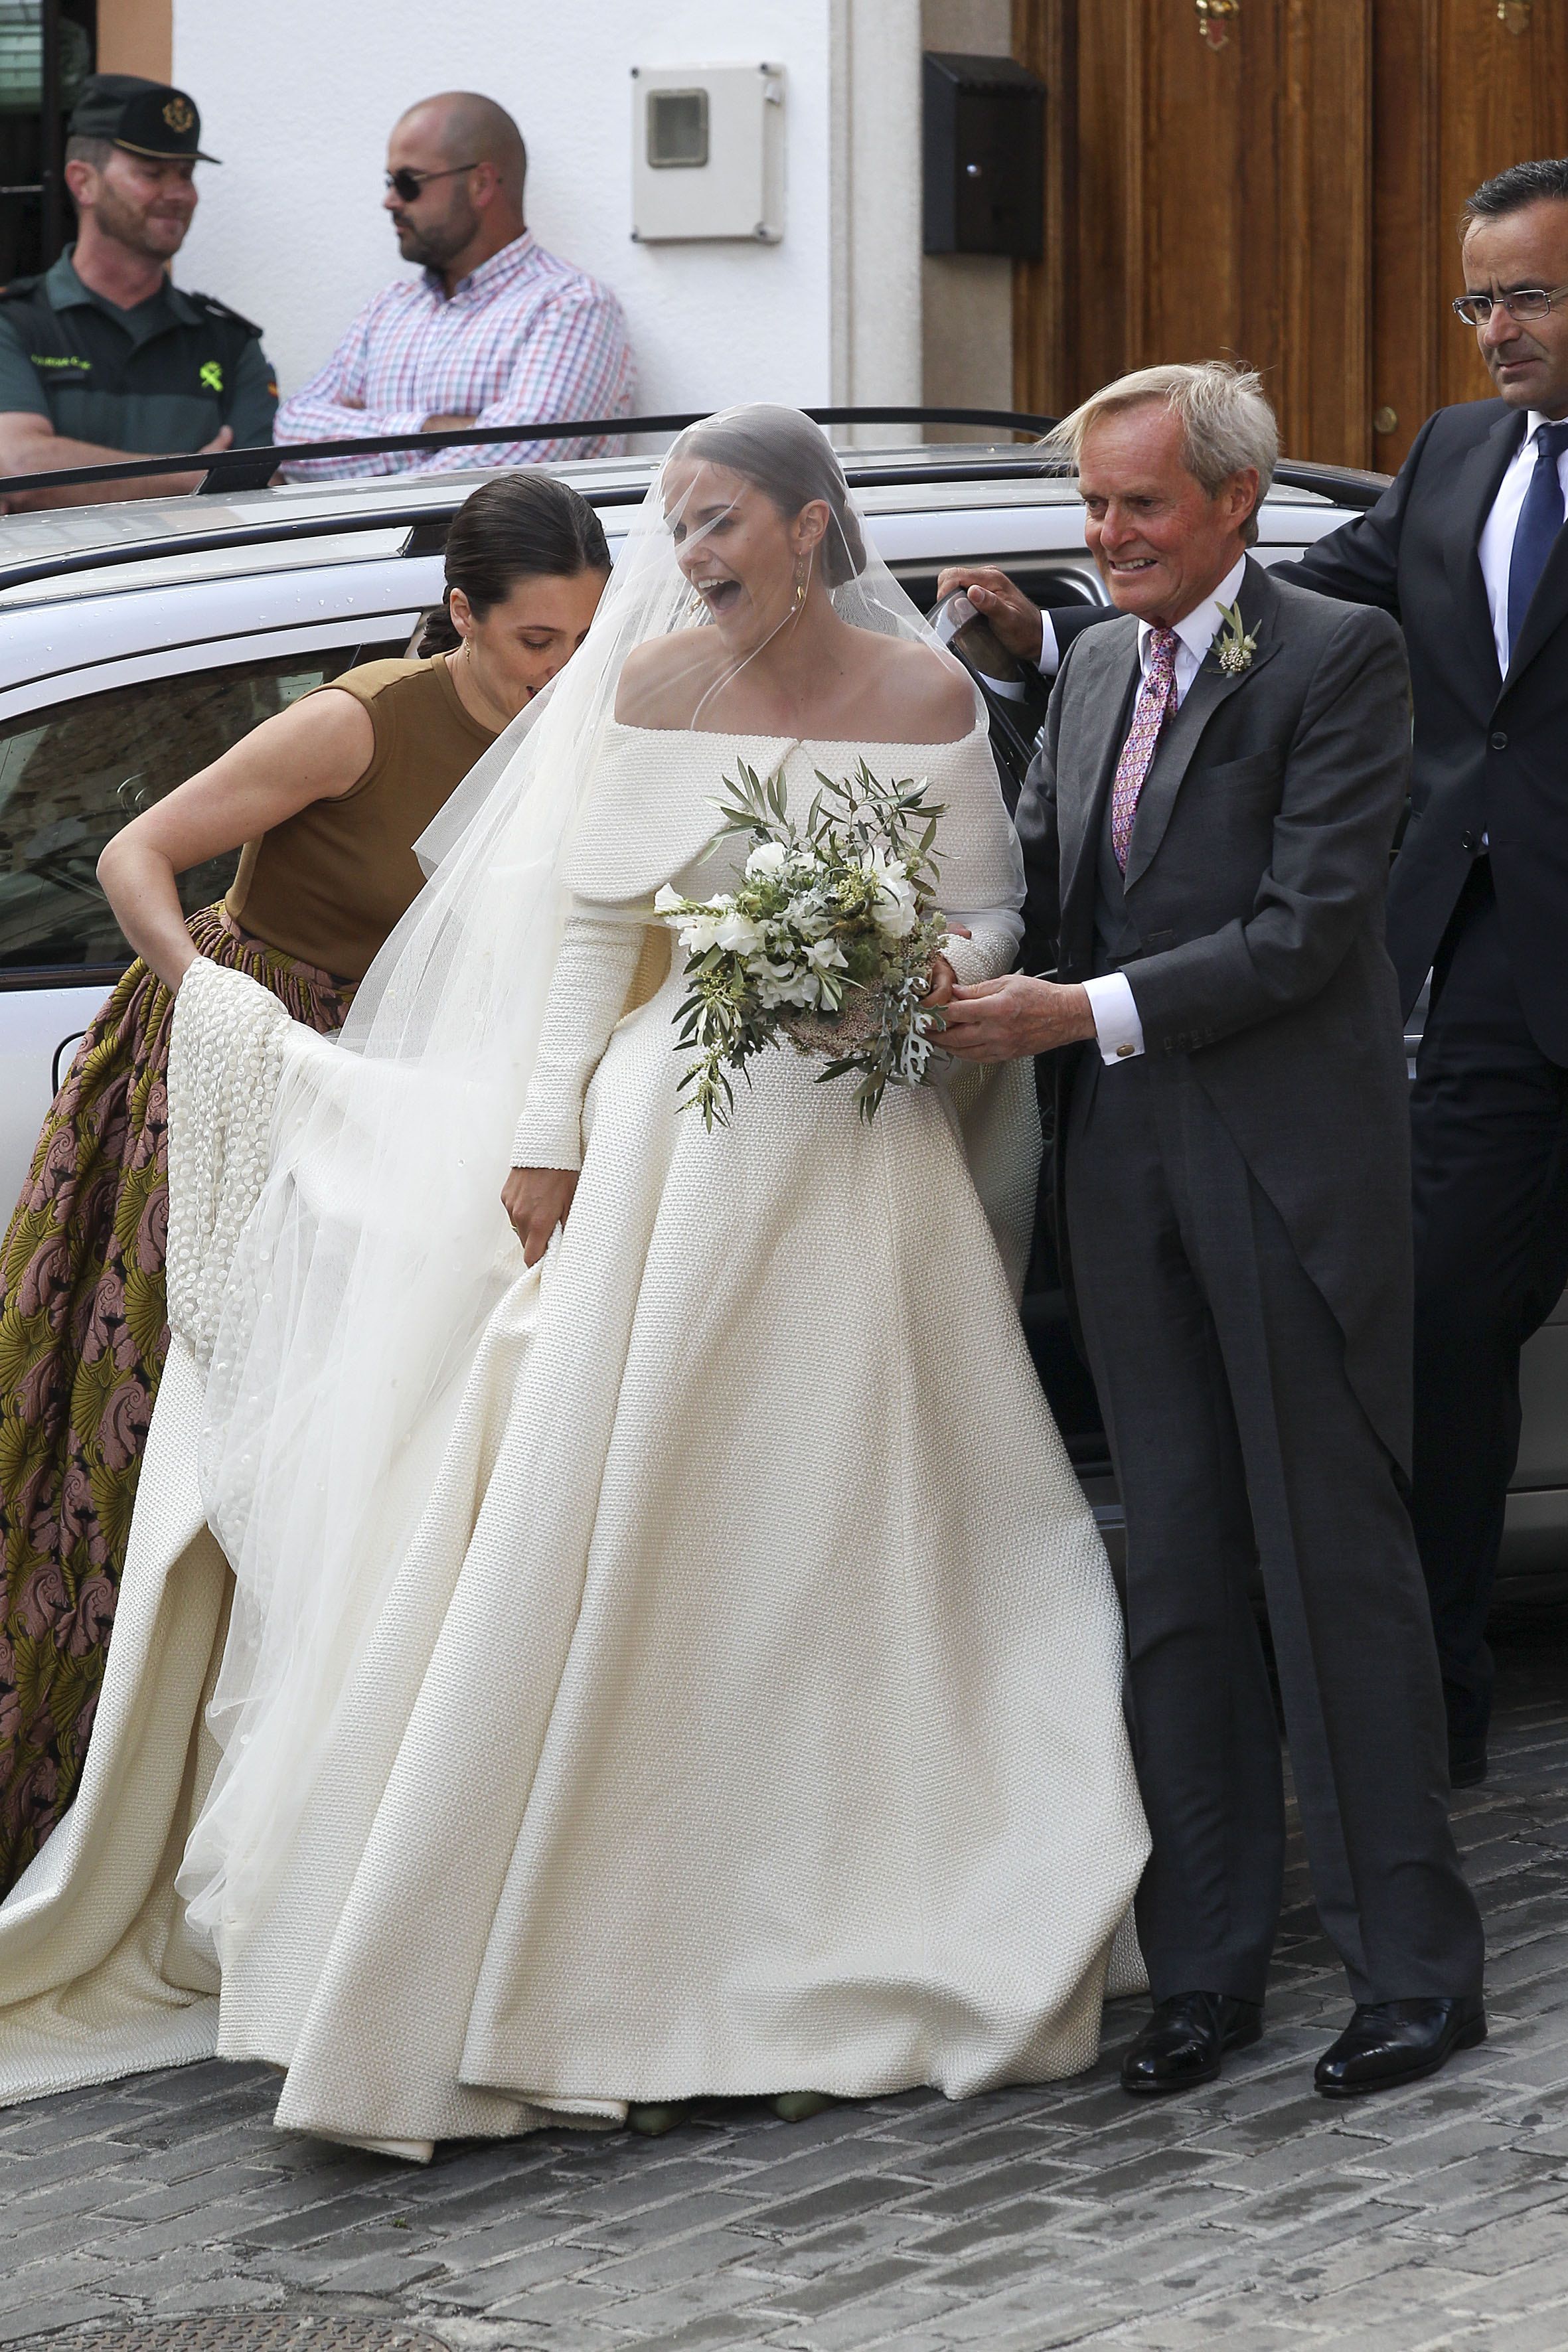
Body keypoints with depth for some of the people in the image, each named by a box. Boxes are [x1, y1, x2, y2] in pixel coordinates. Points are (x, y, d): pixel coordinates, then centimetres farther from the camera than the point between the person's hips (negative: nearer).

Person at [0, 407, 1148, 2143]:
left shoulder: (926, 693, -1)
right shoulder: (651, 684, 1)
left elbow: (989, 910, 6)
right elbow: (588, 916, 2)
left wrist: (942, 974, -16)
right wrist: (548, 1141, -2)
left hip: (862, 1153, -1)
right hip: (685, 1134, 1)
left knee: (849, 1534, 4)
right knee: (622, 1524, -1)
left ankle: (846, 1927, 16)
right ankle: (593, 1951, 5)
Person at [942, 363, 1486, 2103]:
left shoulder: (1338, 660, -9)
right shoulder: (1092, 671, 14)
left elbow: (1307, 929, -17)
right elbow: (1027, 883, 13)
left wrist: (1085, 1015, -21)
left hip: (1290, 1171, -7)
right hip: (1128, 1174, 7)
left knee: (1337, 1564, -1)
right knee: (1175, 1567, 9)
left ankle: (1415, 1961, 7)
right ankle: (1205, 1961, 16)